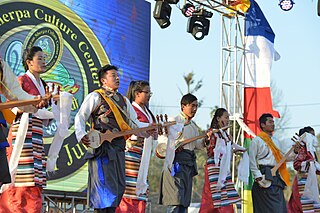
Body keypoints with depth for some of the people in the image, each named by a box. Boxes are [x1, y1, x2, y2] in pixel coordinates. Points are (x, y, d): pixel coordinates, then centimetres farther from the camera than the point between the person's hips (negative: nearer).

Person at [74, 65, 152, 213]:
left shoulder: (123, 101, 20)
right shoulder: (95, 97, 1)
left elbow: (134, 124, 18)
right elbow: (80, 117, -2)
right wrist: (81, 135, -19)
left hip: (118, 149, 7)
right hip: (101, 147, -7)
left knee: (119, 185, 7)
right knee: (104, 183, -11)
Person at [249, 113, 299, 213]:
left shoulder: (276, 141, 22)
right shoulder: (257, 140, 0)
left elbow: (285, 157, 18)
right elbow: (252, 161, -5)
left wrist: (295, 152, -1)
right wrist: (258, 177, -15)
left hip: (277, 176, 7)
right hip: (265, 176, -7)